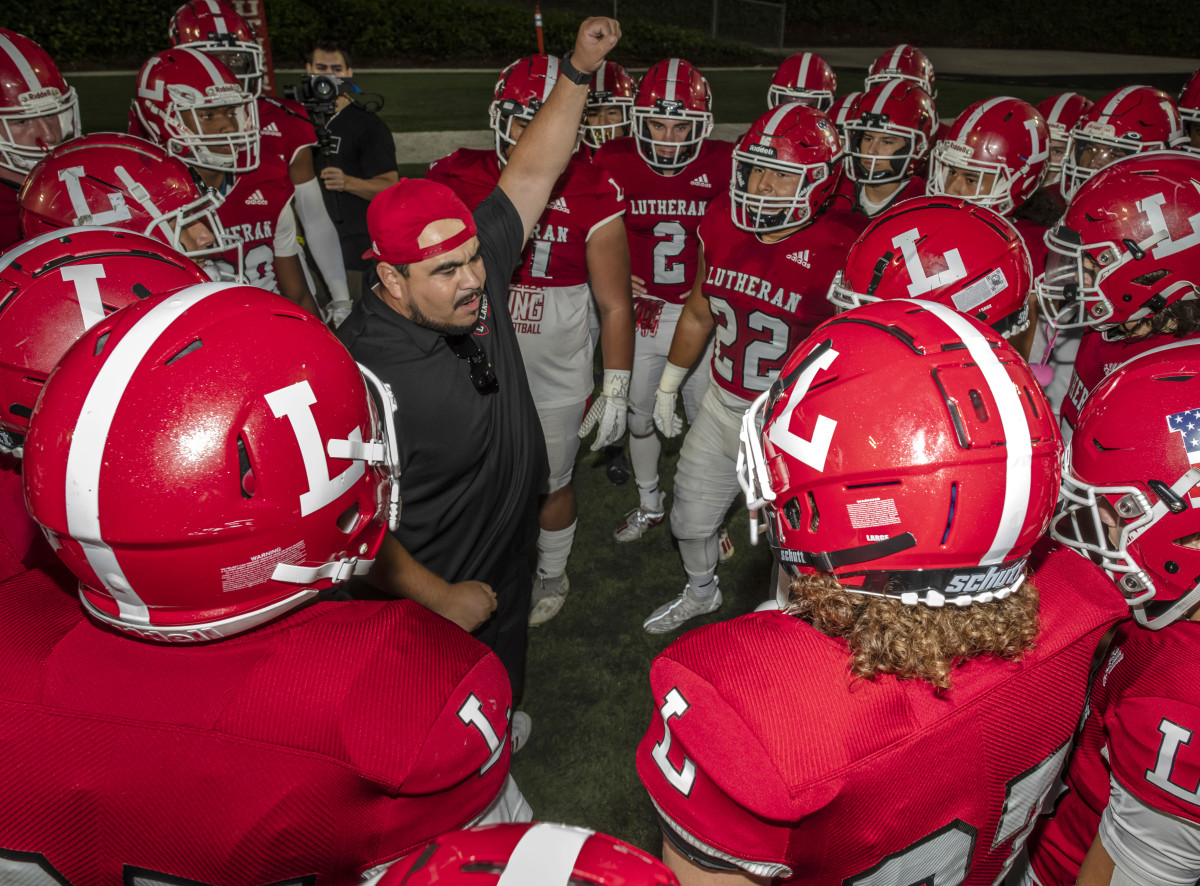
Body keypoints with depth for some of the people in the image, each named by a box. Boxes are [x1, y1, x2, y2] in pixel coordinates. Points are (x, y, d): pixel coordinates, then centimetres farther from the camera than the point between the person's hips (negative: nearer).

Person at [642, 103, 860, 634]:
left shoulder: (840, 251, -22)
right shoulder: (722, 224, -6)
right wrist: (669, 385, 18)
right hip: (722, 409, 6)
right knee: (690, 520, 22)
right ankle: (701, 594, 53)